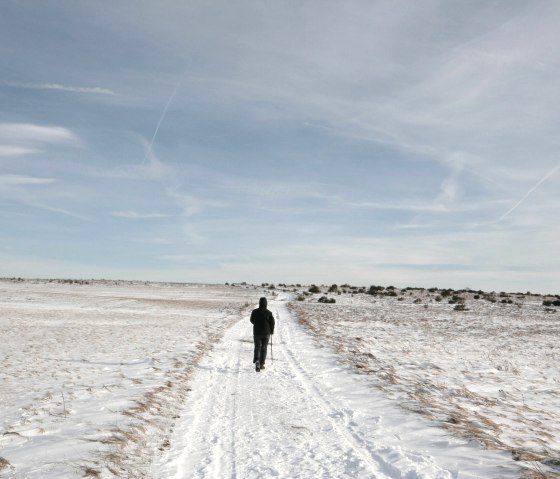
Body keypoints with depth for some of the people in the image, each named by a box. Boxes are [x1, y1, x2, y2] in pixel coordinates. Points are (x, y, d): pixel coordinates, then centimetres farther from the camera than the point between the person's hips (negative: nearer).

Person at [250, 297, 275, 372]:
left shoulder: (255, 311, -8)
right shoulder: (268, 313, -10)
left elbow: (252, 320, 6)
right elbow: (272, 322, -6)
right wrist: (272, 331, 11)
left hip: (257, 332, 0)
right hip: (266, 333, 0)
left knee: (257, 348, 7)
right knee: (264, 348, 12)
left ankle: (257, 361, -18)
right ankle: (262, 364, 14)